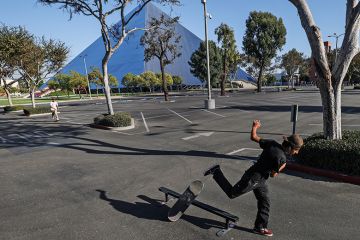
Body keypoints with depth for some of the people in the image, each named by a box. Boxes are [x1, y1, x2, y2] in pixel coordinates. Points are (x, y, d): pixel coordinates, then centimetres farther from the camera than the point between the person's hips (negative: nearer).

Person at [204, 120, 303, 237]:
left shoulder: (272, 143, -7)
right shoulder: (281, 158, -27)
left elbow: (254, 137, -2)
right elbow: (273, 175, -15)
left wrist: (254, 127, 14)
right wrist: (282, 166, -1)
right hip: (252, 179, -9)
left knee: (265, 202, 17)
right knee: (232, 193, 11)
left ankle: (260, 227, 32)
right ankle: (216, 172, 18)